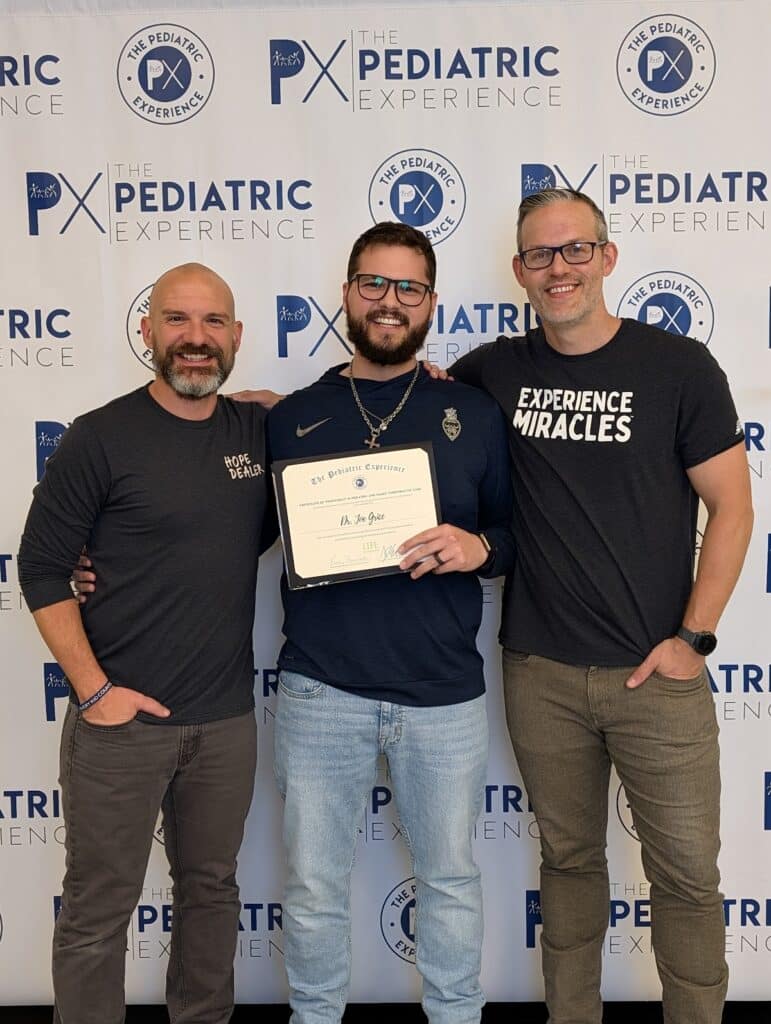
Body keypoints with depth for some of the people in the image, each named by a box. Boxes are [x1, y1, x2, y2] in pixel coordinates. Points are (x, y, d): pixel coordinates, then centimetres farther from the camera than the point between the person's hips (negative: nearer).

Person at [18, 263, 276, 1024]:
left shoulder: (260, 431, 4)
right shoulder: (101, 438, -8)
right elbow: (42, 569, -6)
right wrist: (93, 689, -12)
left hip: (227, 718, 4)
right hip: (120, 720, -4)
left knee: (213, 888, 19)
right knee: (98, 910, 8)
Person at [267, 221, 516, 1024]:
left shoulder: (475, 414, 4)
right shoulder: (292, 419, 5)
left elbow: (519, 532, 7)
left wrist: (480, 548, -14)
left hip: (444, 693, 0)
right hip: (320, 688, 0)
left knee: (450, 878, 16)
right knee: (312, 886, 12)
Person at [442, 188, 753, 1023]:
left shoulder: (679, 368, -4)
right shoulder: (494, 372, 3)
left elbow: (730, 508, -3)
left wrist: (693, 637, -8)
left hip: (656, 673, -2)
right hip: (539, 672, 3)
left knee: (686, 873, 7)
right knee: (568, 859, 17)